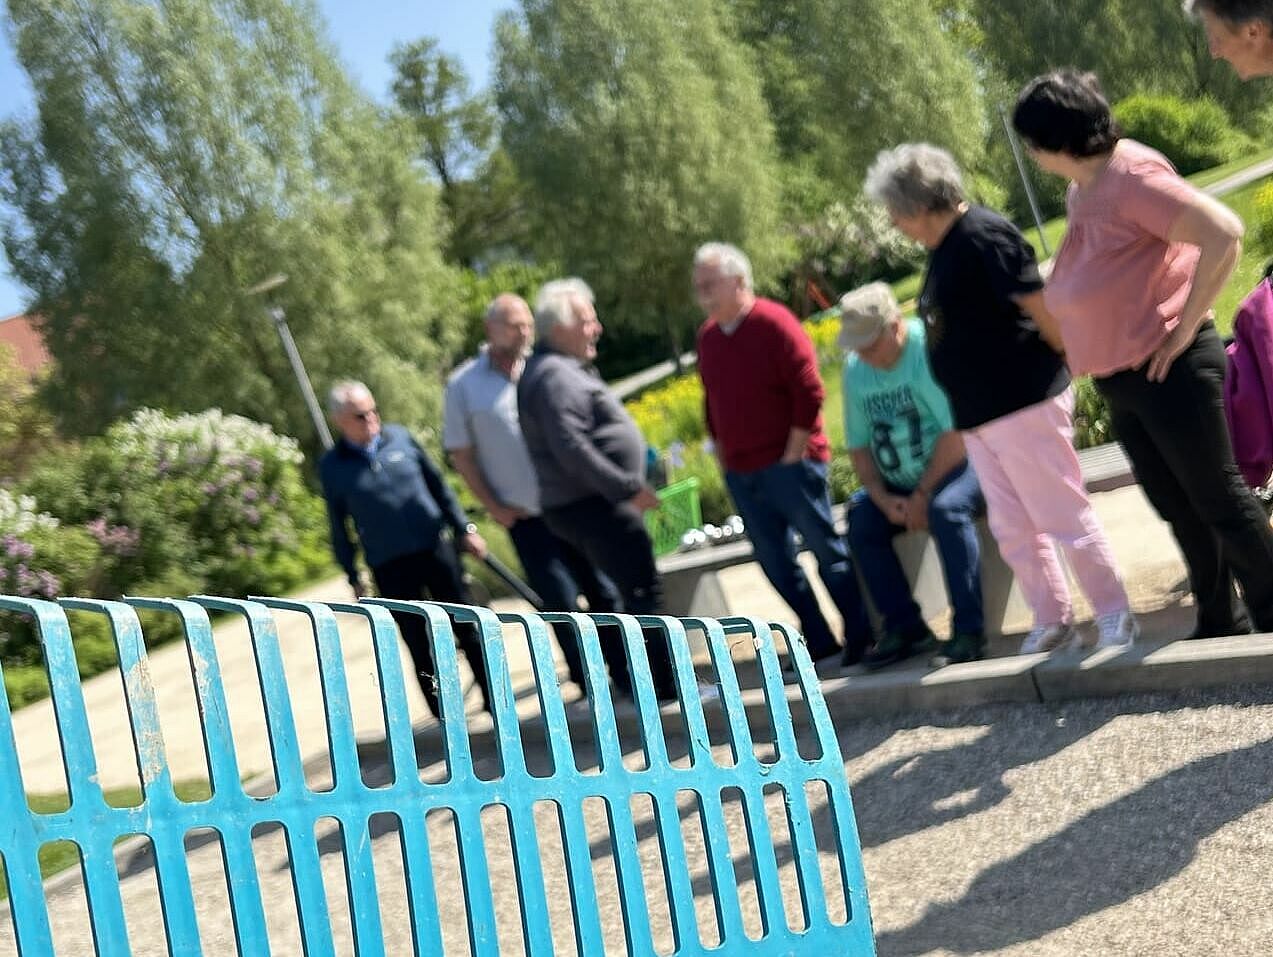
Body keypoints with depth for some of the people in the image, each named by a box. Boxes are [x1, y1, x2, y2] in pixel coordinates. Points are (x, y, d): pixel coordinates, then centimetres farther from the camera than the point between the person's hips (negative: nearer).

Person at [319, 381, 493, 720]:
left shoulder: (400, 438, 4)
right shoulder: (332, 466, -2)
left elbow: (437, 485, 12)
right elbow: (339, 527, 4)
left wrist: (464, 528, 11)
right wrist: (353, 577, 5)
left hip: (435, 548, 2)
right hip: (389, 567, -2)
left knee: (466, 626, 7)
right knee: (419, 644, 1)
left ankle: (494, 699, 18)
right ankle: (444, 715, 11)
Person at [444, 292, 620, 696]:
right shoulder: (463, 385, -2)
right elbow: (459, 452, 2)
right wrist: (493, 507, -4)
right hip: (526, 516, -2)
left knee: (603, 591, 7)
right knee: (561, 603, 1)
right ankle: (590, 684, 12)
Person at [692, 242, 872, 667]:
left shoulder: (774, 324, -11)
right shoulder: (707, 336, 10)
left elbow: (808, 392, -14)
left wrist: (793, 455, -14)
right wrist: (724, 458, 13)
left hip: (789, 465, -7)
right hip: (741, 473, 7)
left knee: (827, 550, 0)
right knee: (776, 563, 8)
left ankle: (860, 637, 11)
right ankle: (819, 642, 19)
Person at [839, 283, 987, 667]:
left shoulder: (929, 350, -19)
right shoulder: (855, 369, 1)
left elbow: (957, 434, -24)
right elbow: (859, 446, 5)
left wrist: (922, 495, -20)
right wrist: (883, 499, -10)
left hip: (958, 466, -7)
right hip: (901, 484, 7)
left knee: (945, 509, -34)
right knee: (860, 522, -12)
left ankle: (969, 629, -28)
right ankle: (904, 626, -4)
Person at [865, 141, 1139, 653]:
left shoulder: (982, 235, -16)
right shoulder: (942, 250, 14)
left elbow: (1040, 307, -18)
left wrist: (1060, 363, -6)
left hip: (1023, 405, -10)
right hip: (979, 416, 10)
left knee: (1065, 517, -2)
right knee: (1013, 529, 13)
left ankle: (1114, 616, 9)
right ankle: (1052, 620, 22)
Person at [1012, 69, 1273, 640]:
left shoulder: (1132, 178, -18)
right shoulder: (1079, 192, 10)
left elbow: (1224, 235, -25)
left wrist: (1187, 325, -21)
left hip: (1167, 371, -9)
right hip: (1118, 383, 9)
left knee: (1219, 500, 0)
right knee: (1178, 509, 16)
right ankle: (1218, 624, 26)